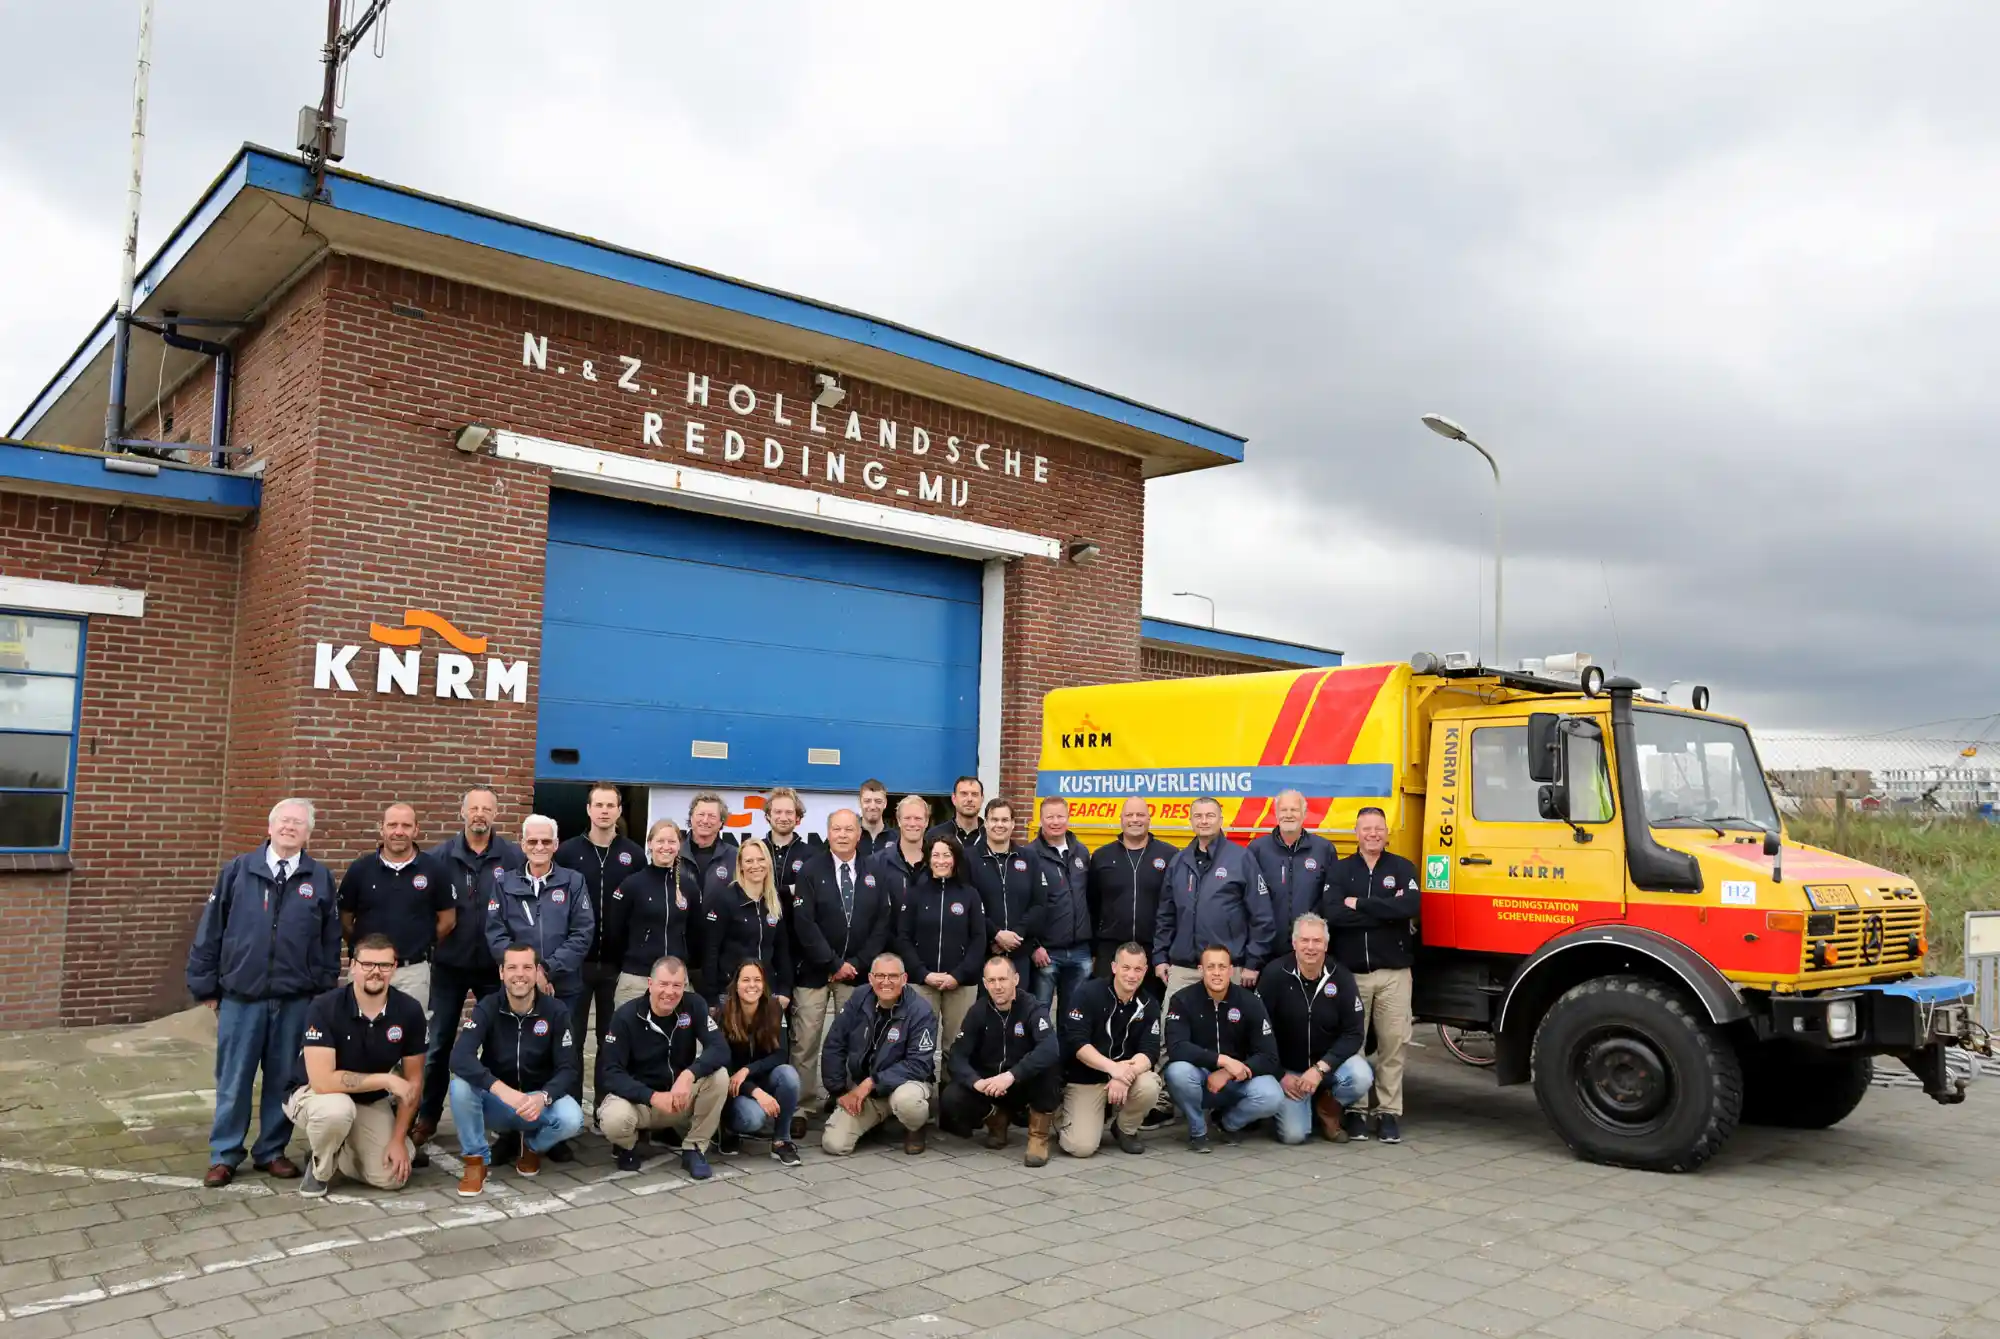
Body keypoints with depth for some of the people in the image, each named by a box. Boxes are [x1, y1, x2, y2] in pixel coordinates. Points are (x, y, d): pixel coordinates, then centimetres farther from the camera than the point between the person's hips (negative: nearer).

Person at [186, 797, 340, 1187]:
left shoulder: (320, 879, 4)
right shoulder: (237, 871, 1)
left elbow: (330, 941, 8)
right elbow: (209, 932, 4)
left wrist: (324, 990, 6)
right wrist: (206, 987, 3)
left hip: (296, 1001, 1)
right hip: (240, 997, -1)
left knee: (284, 1080, 9)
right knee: (233, 1081, 7)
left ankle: (272, 1151, 23)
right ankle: (224, 1155, 21)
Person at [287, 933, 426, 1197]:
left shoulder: (409, 1010, -15)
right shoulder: (325, 1008, -25)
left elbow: (413, 1080, -6)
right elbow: (322, 1081, -32)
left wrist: (398, 1139, -11)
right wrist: (386, 1080, -29)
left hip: (372, 1103, 4)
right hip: (317, 1094, -3)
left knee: (390, 1176, -14)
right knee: (337, 1109, -39)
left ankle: (340, 1150, 19)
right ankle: (320, 1167, -5)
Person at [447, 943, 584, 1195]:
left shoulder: (556, 1011, -12)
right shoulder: (487, 1008, -13)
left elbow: (568, 1069, -14)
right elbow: (459, 1058, -29)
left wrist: (543, 1097, -37)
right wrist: (501, 1089, -44)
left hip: (540, 1101, 0)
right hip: (495, 1101, 0)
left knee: (571, 1119, -31)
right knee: (460, 1084, -30)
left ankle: (533, 1147, 6)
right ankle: (475, 1161, -9)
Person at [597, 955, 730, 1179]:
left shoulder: (694, 1005, -11)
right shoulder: (626, 1016, -15)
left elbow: (720, 1050, -20)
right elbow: (610, 1073, -18)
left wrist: (688, 1075, -39)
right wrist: (653, 1097, -32)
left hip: (681, 1098, 2)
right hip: (639, 1097, -2)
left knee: (719, 1076, -25)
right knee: (613, 1120, -35)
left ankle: (694, 1149, -6)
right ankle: (628, 1146, 4)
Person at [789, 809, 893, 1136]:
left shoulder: (874, 873, 4)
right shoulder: (811, 872, -2)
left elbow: (884, 923, 1)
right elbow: (804, 924, -9)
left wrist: (856, 963, -7)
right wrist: (833, 964, -12)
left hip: (856, 971, 2)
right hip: (814, 971, -2)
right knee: (805, 1043, -1)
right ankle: (799, 1107, 7)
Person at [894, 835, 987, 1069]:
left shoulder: (970, 894, 5)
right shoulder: (916, 892, 5)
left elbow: (979, 940, 2)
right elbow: (903, 938, 1)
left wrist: (958, 975, -10)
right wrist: (924, 974, -10)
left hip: (961, 983, 0)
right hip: (921, 981, 0)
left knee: (956, 1046, 1)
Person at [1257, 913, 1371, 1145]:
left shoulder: (1341, 977, -10)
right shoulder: (1275, 975, -15)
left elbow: (1353, 1033, -11)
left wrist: (1320, 1069, -21)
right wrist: (1280, 1075, -12)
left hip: (1330, 1062, 2)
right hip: (1287, 1069, -2)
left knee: (1361, 1077, -29)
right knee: (1293, 1135, -16)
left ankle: (1328, 1108, 4)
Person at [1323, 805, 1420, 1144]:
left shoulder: (1403, 868, 5)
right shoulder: (1340, 871, 5)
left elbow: (1410, 906, -14)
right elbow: (1333, 914, -12)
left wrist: (1360, 905, -13)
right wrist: (1386, 912, -13)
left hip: (1393, 973, 0)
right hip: (1350, 972, 0)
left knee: (1392, 1043, 1)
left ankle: (1389, 1112, 11)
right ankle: (1355, 1111, 12)